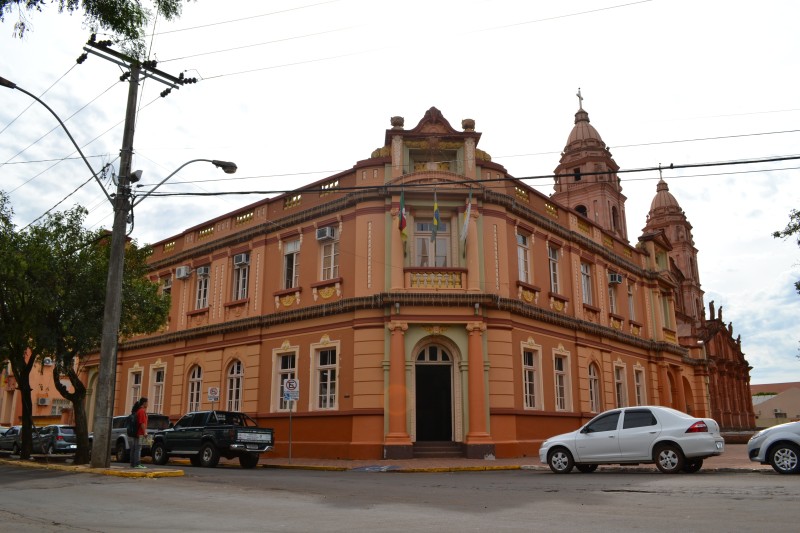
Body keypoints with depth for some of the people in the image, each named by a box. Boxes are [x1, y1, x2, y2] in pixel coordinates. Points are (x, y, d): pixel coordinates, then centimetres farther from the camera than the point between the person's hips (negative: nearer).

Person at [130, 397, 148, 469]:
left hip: (135, 433, 10)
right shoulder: (142, 411, -12)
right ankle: (137, 464, -13)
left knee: (133, 449, 10)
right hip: (140, 433, -10)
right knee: (138, 448, -11)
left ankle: (132, 464, 13)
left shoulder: (136, 410, 18)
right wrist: (145, 432, -18)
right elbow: (142, 422, -18)